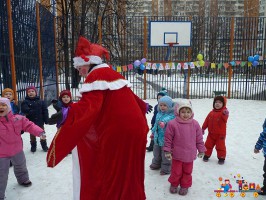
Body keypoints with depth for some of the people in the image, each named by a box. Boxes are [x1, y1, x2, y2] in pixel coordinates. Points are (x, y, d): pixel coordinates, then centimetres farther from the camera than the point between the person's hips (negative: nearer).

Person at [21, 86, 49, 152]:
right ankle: (33, 146, 32)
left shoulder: (41, 101, -2)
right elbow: (25, 110, -23)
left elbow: (45, 111, -4)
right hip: (31, 122, -1)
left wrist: (46, 120, -7)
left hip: (40, 121, 1)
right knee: (32, 134, 15)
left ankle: (44, 145, 30)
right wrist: (33, 112, -28)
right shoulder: (25, 102, -6)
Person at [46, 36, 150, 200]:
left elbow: (88, 106, -29)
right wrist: (143, 106, 46)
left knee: (112, 178, 6)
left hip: (118, 133, -9)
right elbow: (131, 97, 29)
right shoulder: (113, 74, 16)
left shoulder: (96, 76, -11)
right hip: (134, 129, 9)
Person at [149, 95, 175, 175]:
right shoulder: (159, 114, 7)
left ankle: (166, 168, 23)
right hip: (157, 138, 7)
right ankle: (156, 164, 45)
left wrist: (164, 123, -55)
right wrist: (153, 132, 25)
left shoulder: (171, 115, -17)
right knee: (156, 153, 24)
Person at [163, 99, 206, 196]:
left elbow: (199, 138, 3)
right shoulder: (172, 124, -15)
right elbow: (168, 139, -8)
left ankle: (185, 185, 39)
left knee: (187, 171, 18)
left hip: (189, 154, 2)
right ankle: (174, 184, 38)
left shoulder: (195, 124, -6)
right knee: (176, 171, 13)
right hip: (177, 154, -2)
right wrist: (167, 151, -7)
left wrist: (201, 150, 8)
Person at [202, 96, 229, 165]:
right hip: (211, 133, 5)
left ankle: (221, 158, 22)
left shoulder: (224, 112, -13)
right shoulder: (212, 113, 4)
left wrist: (225, 114, -58)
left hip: (220, 134, -5)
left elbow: (225, 119, -36)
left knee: (220, 146, 5)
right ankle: (207, 155, 30)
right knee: (208, 145, 13)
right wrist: (203, 128, 11)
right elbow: (207, 121, 10)